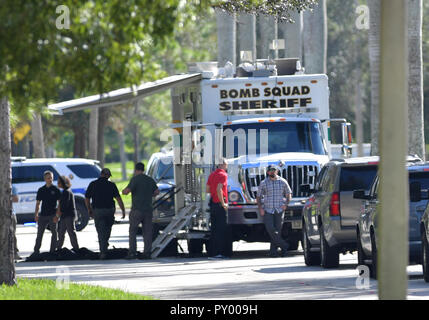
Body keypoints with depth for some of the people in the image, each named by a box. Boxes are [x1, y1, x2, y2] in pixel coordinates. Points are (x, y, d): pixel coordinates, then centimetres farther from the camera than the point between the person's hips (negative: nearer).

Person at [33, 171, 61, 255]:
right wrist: (36, 214, 3)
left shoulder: (56, 190, 0)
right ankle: (36, 251, 11)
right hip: (43, 215, 3)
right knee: (39, 234, 5)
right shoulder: (41, 190, 9)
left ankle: (52, 251, 6)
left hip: (52, 215, -3)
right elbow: (38, 203, 13)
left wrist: (57, 215, -11)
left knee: (54, 233, 0)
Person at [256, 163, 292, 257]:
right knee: (270, 228, -16)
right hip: (268, 210, 0)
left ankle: (273, 251, 2)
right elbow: (258, 196, 9)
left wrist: (286, 204, 0)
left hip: (279, 210, 0)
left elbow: (289, 194, 16)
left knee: (277, 230, -3)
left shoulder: (283, 182, 6)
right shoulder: (263, 183, 5)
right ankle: (284, 246, -5)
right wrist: (260, 208, -4)